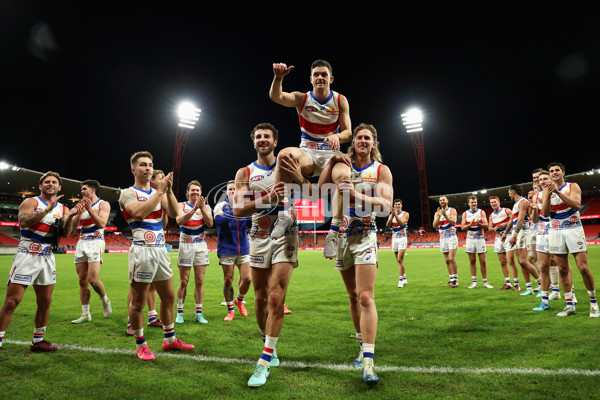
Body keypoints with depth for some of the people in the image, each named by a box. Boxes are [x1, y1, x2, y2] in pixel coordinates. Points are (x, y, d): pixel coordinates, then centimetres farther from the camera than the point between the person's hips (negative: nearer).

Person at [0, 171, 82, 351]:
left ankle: (38, 341, 21)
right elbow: (23, 222, -21)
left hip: (47, 258, 5)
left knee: (45, 302, 9)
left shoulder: (62, 209, 11)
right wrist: (47, 209, -24)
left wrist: (71, 217, -16)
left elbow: (65, 233, 0)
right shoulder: (30, 202, -2)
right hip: (27, 256, -5)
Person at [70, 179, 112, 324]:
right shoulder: (82, 205, 18)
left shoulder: (103, 204, 1)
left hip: (95, 243, -6)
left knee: (92, 279, -16)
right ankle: (85, 314, 12)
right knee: (82, 281, 4)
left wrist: (89, 209, -17)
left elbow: (101, 223, -13)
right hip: (81, 243, 6)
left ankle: (105, 300, 12)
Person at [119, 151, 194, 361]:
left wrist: (169, 190, -13)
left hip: (161, 249, 6)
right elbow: (139, 212, -21)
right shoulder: (128, 193, -1)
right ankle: (140, 345, 17)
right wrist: (160, 191, -17)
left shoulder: (159, 193, 16)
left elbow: (174, 213, -1)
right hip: (142, 250, -6)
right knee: (138, 302, 2)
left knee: (168, 297, 12)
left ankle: (170, 339, 26)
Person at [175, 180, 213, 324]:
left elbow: (210, 223, -9)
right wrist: (194, 208, -24)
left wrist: (202, 208, -19)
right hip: (185, 246, -2)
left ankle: (199, 313, 10)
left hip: (201, 245, 2)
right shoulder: (181, 205, 4)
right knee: (183, 281, 1)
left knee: (200, 281, 3)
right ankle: (180, 312, 13)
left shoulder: (206, 207, 8)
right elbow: (180, 221, -16)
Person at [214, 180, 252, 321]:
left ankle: (239, 300, 28)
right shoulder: (221, 206, 0)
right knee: (228, 280, 2)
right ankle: (230, 310, 20)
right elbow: (219, 220, -20)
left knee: (247, 278, -2)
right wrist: (233, 212, -33)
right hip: (227, 249, -2)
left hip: (243, 249, 2)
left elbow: (251, 224, -2)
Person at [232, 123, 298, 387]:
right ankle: (269, 346, 33)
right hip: (259, 238, 2)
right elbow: (237, 210, -9)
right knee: (260, 298, 9)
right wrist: (267, 199, -23)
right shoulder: (245, 173, 5)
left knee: (276, 298, -11)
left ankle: (265, 362, -2)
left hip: (285, 236, -2)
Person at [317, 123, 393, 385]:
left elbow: (387, 205, -12)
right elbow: (320, 188, -8)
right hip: (342, 235, 3)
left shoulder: (381, 170, 1)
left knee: (365, 297, -14)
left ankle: (368, 361, -11)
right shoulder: (342, 166, 7)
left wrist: (357, 195, -25)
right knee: (353, 297, 12)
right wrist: (332, 157, -9)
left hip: (365, 236, -3)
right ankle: (363, 346, 29)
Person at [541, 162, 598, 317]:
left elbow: (577, 205, -15)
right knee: (563, 270, 3)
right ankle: (569, 305, 10)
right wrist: (548, 195, -16)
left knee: (583, 267, -6)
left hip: (573, 229, -2)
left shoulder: (573, 186, 3)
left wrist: (558, 192, -22)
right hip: (555, 232, 3)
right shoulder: (546, 191, 9)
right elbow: (545, 213, -3)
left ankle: (593, 302, 12)